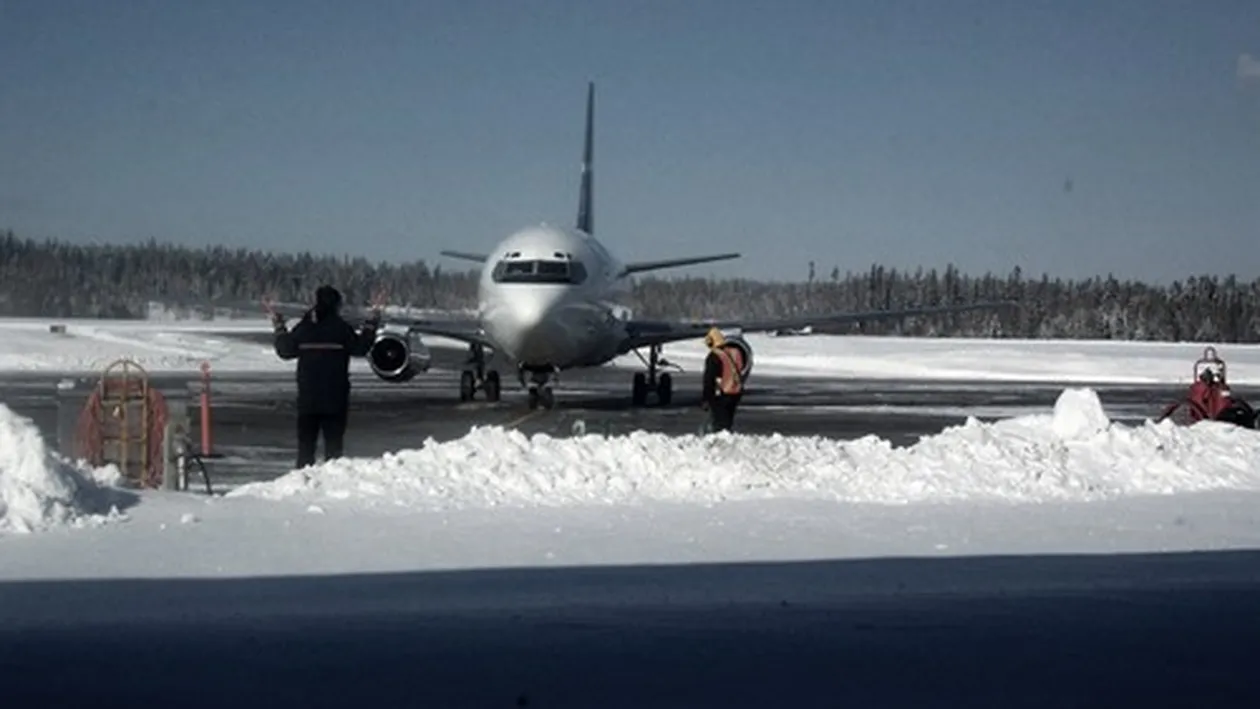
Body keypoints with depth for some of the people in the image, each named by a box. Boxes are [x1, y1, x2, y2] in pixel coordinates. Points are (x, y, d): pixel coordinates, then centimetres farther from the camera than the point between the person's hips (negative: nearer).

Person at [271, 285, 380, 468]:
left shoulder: (303, 328, 1)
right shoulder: (341, 328, -8)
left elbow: (285, 351, 9)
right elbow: (360, 348, 0)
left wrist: (280, 328, 24)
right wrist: (371, 325, 11)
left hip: (307, 397, 3)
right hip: (335, 398, -3)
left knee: (305, 441, 9)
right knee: (333, 441, 2)